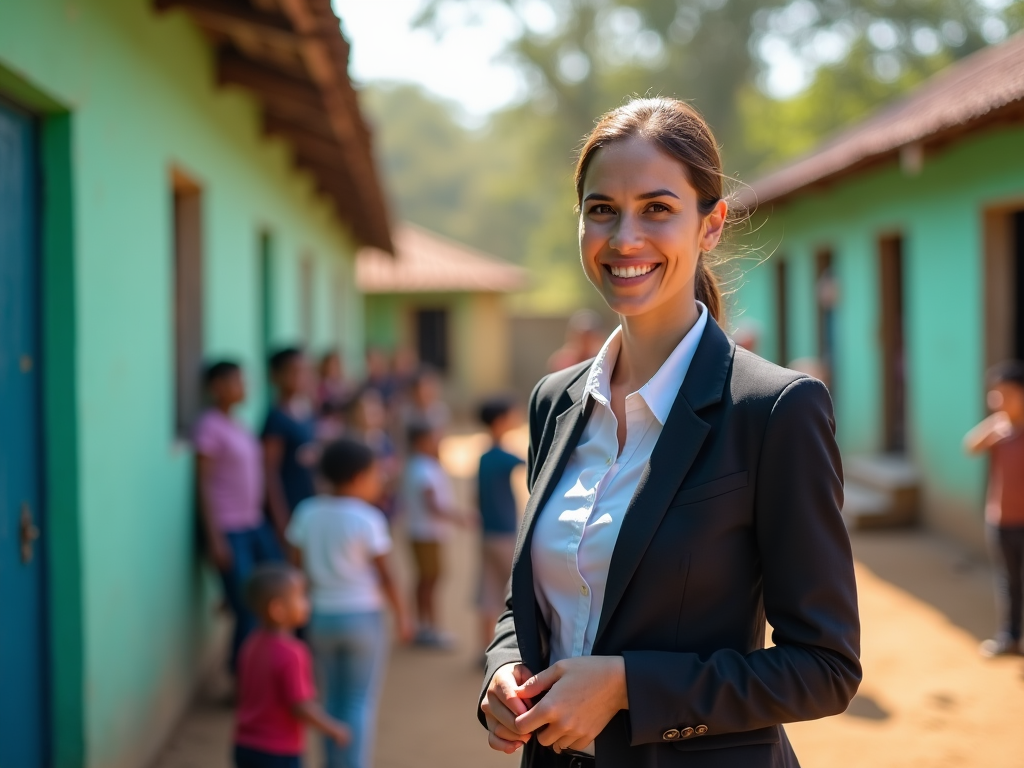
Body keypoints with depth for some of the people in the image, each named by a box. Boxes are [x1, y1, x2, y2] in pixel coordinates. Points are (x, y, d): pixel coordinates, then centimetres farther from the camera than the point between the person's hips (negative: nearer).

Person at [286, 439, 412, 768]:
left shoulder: (307, 513, -1)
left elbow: (299, 566, 2)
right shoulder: (367, 519, -12)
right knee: (361, 702, 3)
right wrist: (401, 615, 3)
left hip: (321, 616, 4)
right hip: (363, 617, -4)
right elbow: (384, 576, -8)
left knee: (332, 700, 14)